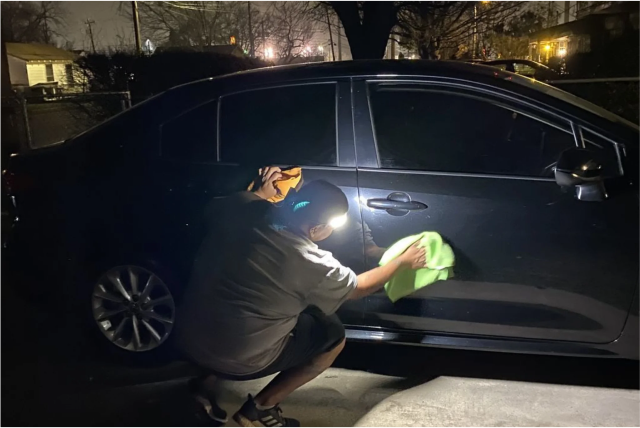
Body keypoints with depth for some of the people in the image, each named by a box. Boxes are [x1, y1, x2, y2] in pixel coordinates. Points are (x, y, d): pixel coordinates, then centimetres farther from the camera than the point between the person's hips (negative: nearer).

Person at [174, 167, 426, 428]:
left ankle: (206, 379, 25)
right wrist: (403, 262, 15)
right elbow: (359, 288, 3)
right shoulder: (315, 264, -18)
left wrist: (262, 192, 24)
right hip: (238, 362, -5)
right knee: (333, 335, 9)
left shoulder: (243, 209, -10)